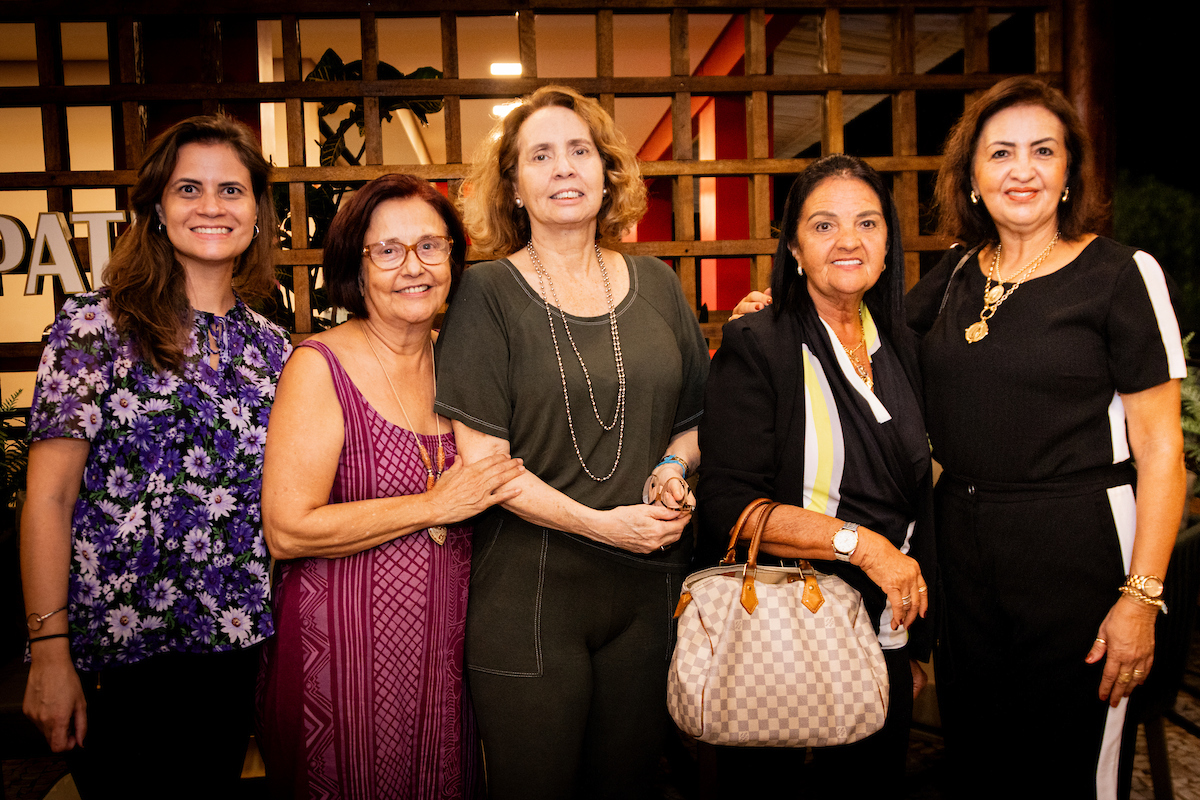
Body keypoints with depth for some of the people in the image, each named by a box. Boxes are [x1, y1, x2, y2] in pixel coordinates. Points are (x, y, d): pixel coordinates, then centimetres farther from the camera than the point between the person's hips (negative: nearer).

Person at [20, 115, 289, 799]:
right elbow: (49, 500, -9)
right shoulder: (96, 326, -7)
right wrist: (49, 653, -12)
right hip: (117, 657, -4)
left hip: (234, 653, 4)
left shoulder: (272, 349, 6)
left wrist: (280, 639, 6)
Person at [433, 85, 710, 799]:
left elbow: (695, 415, 16)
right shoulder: (489, 293, -5)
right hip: (530, 596, -3)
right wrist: (601, 524, -17)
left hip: (649, 584, 4)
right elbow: (481, 457, -10)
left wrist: (674, 466, -6)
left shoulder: (656, 285, 7)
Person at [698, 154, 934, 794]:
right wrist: (860, 541, -24)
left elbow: (914, 502, 14)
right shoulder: (755, 346, -11)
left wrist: (917, 643, 15)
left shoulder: (901, 348, 8)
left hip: (884, 646, 6)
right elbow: (725, 506, -17)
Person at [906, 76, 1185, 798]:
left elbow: (1161, 450, -10)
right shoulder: (958, 272, 6)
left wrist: (1141, 597, -14)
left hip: (1076, 548, -4)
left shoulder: (1121, 274, -8)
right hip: (962, 544, 5)